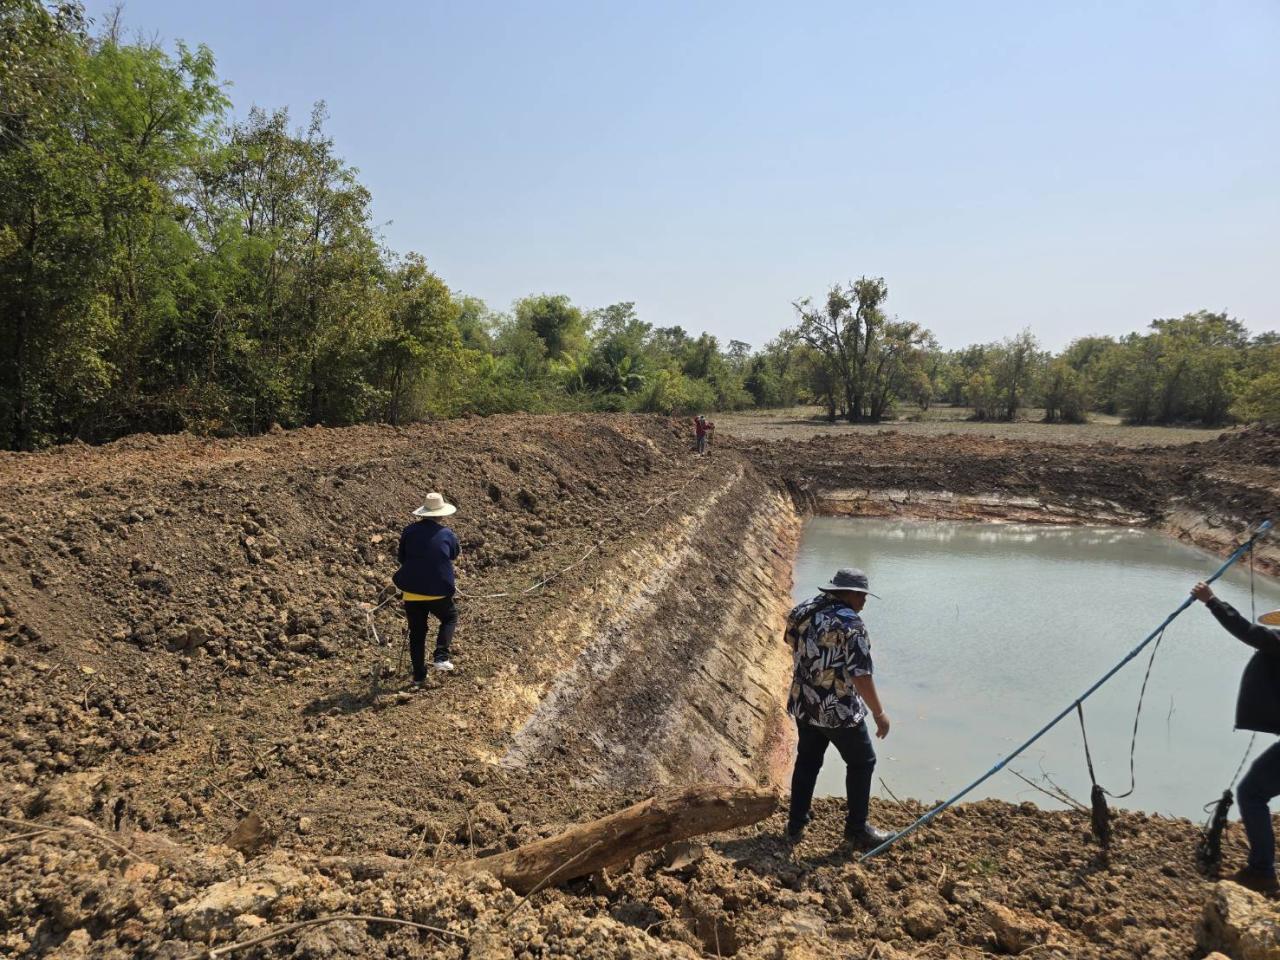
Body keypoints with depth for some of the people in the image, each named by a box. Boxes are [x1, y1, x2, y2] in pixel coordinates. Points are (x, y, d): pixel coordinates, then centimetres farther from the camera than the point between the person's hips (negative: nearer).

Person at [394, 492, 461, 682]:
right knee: (450, 618, 24)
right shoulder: (447, 534, -6)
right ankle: (441, 656, 4)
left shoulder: (409, 531, -3)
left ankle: (418, 675, 20)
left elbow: (401, 557, 6)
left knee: (416, 632, 14)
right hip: (438, 591, -2)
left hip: (412, 590, 2)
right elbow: (454, 555, 12)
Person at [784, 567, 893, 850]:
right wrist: (879, 713, -12)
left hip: (803, 705, 7)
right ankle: (856, 829, 22)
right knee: (861, 763, 14)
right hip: (839, 710, -6)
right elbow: (861, 675, -22)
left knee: (807, 761, 21)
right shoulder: (850, 624, -21)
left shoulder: (803, 611, 1)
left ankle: (796, 824, 29)